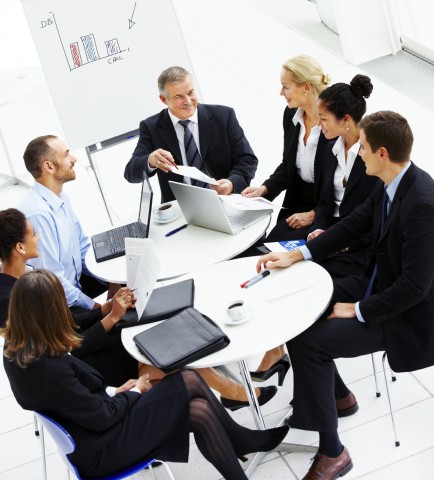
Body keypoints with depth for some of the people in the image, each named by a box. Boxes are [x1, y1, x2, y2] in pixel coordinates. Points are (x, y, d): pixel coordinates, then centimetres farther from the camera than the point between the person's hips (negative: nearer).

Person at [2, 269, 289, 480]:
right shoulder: (49, 368, -35)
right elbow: (101, 417, -23)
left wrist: (114, 393, 2)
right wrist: (135, 391, -6)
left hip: (85, 428, 8)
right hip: (98, 450, -8)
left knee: (199, 410, 5)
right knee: (190, 383, -4)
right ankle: (244, 442, 18)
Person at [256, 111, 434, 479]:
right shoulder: (391, 184, -4)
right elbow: (353, 225, 8)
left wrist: (357, 310, -18)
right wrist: (296, 255, 1)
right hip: (378, 283, 9)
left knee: (306, 342, -16)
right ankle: (336, 393, 25)